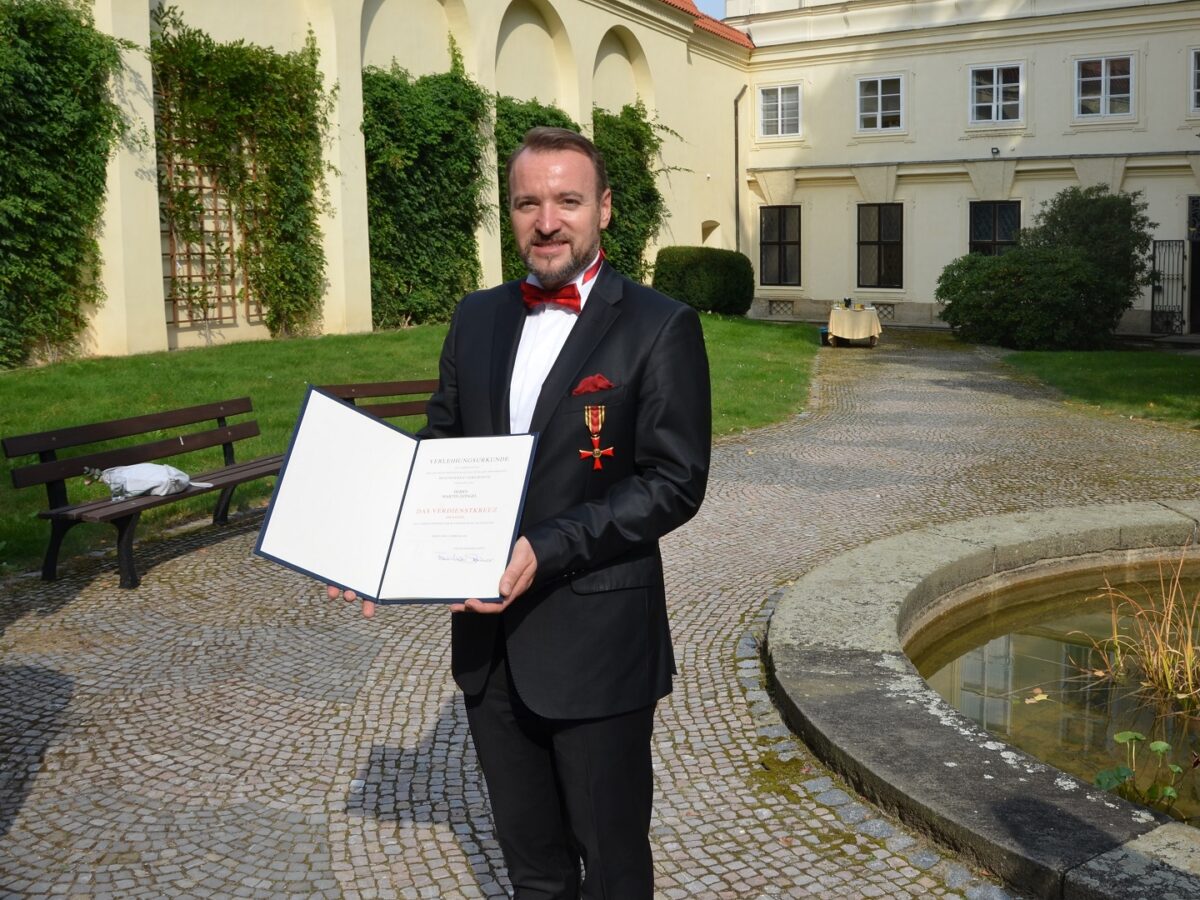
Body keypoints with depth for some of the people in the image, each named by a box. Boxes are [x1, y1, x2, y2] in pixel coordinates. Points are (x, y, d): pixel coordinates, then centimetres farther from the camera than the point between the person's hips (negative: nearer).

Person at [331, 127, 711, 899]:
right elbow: (441, 452, 12)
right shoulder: (477, 318, 8)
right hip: (489, 637, 5)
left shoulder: (660, 327, -9)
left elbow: (676, 481, -14)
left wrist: (547, 550, -24)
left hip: (596, 641, -5)